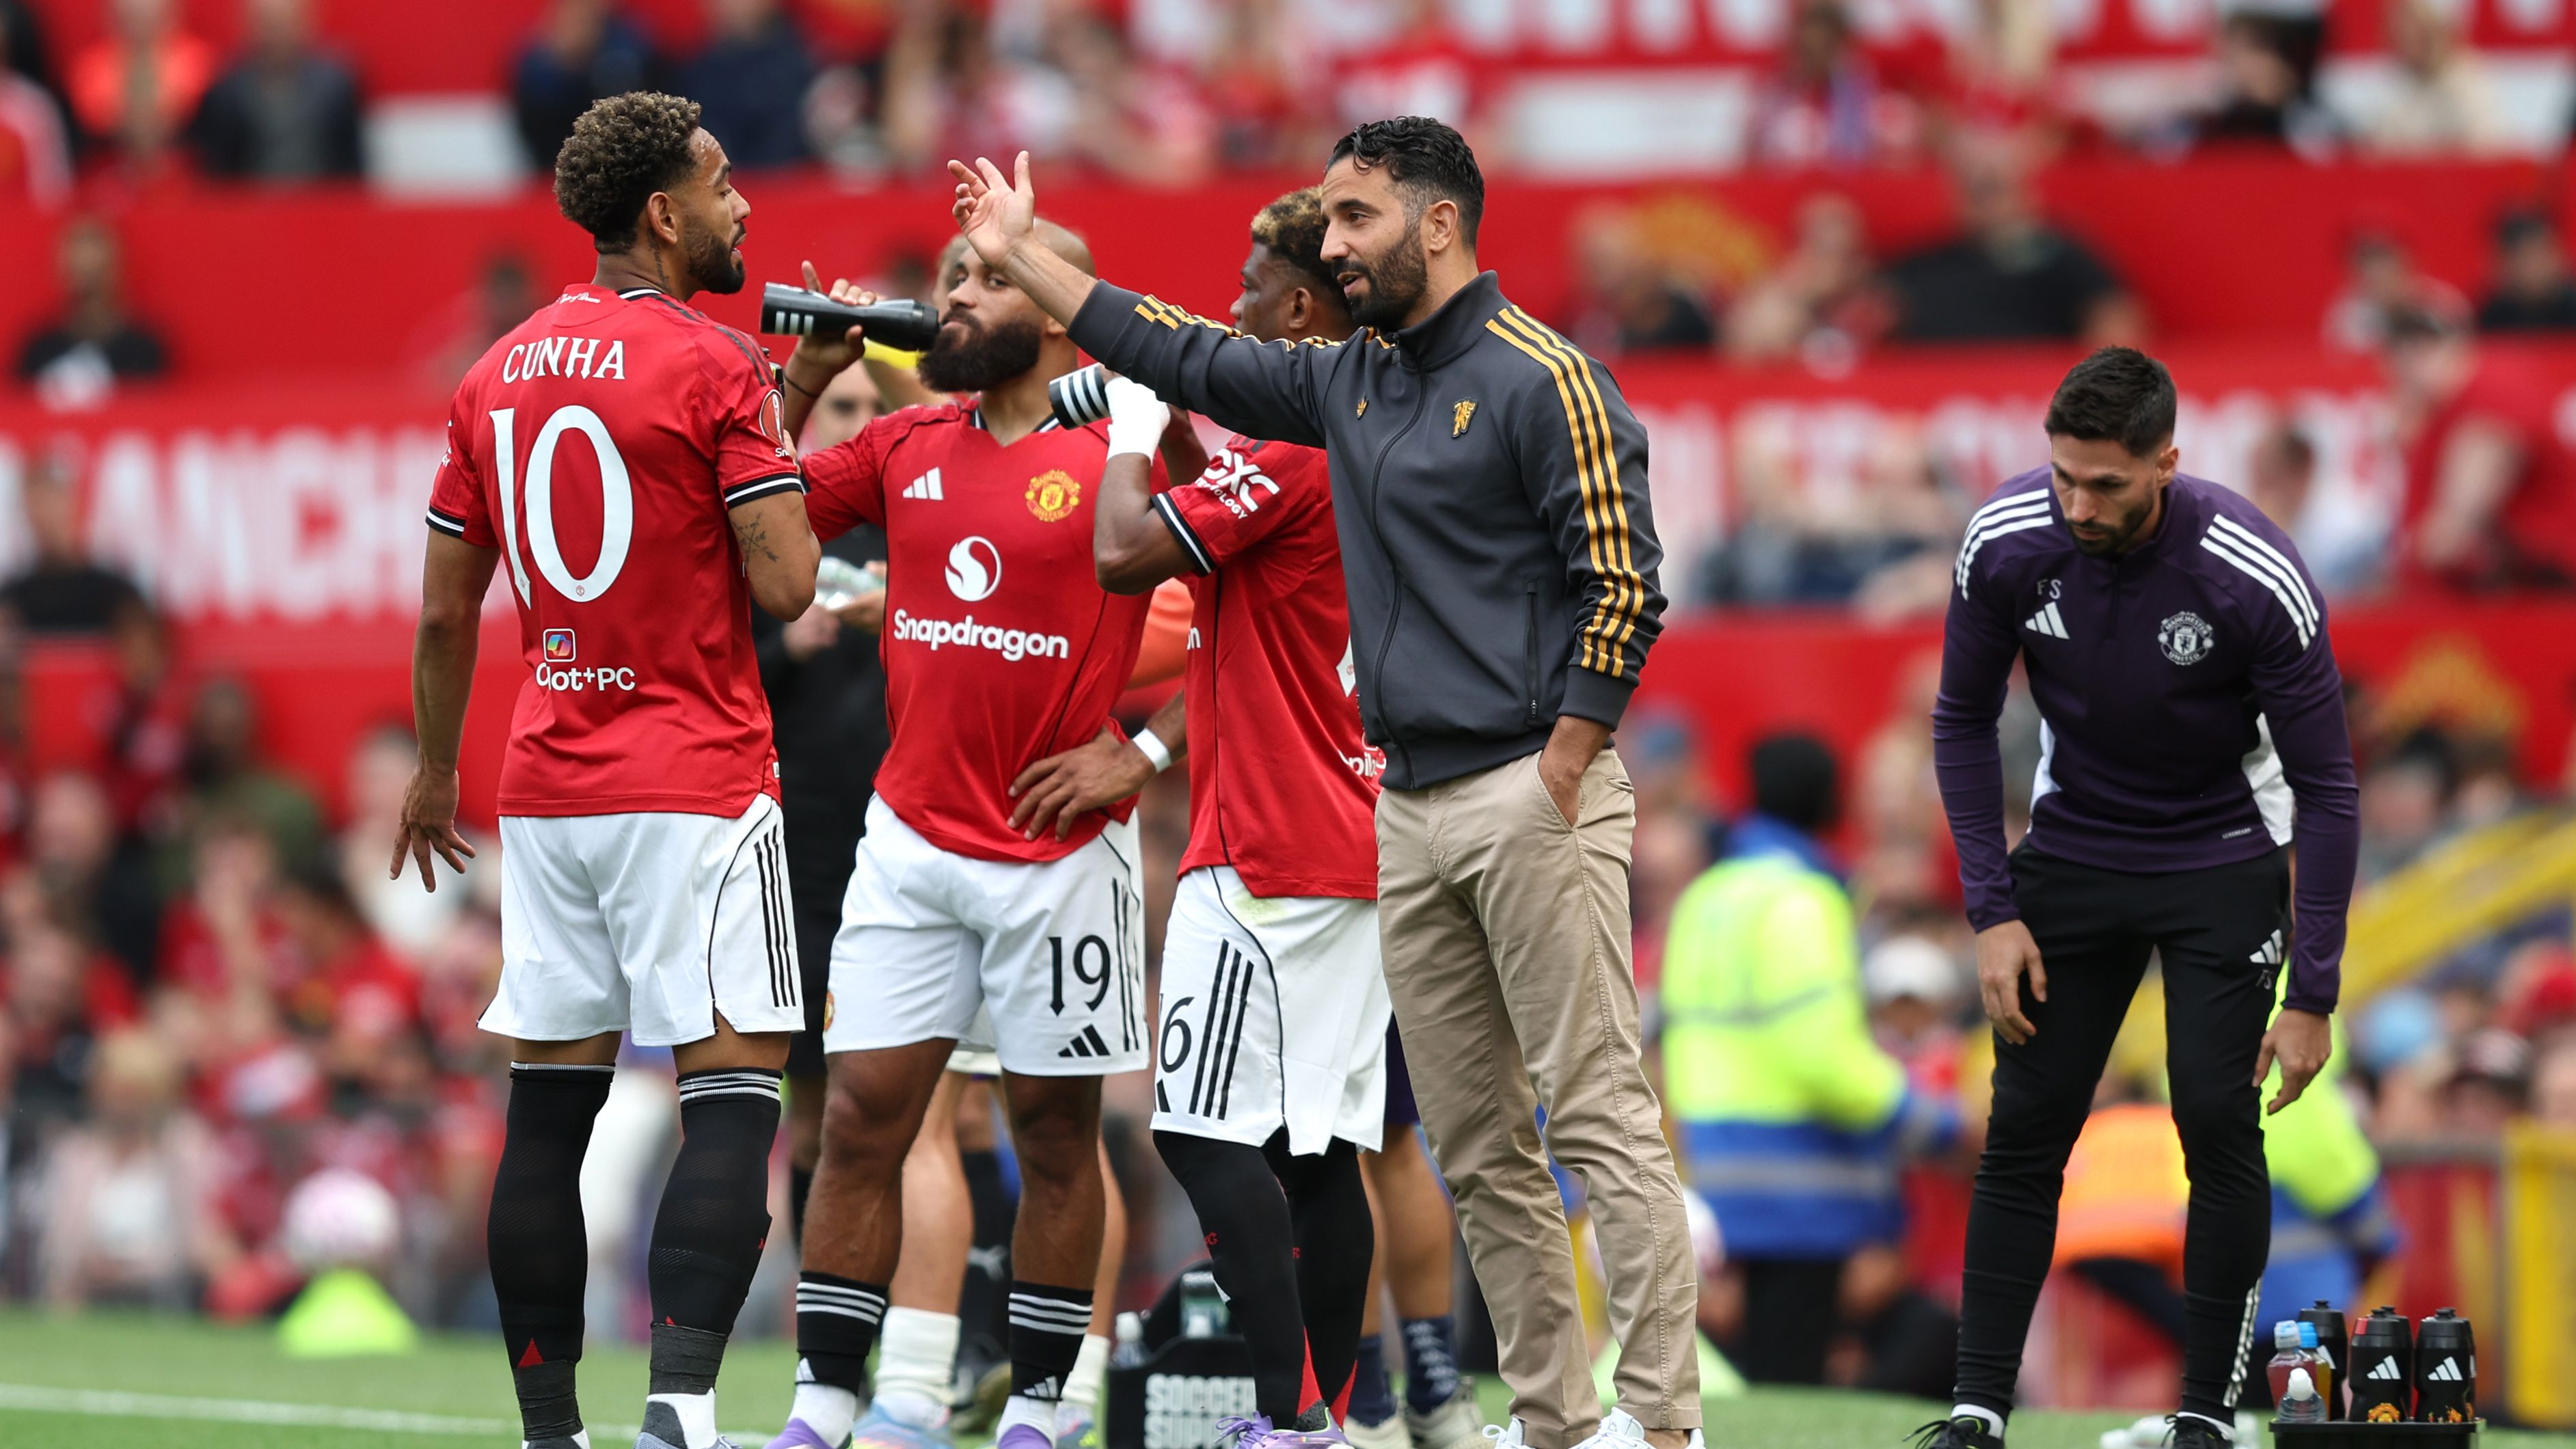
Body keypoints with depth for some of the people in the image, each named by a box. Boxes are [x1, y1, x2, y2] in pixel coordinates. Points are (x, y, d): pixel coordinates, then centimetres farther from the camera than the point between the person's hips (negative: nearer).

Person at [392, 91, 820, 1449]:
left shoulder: (497, 374, 10)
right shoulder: (717, 369, -10)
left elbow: (445, 610, 14)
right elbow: (786, 585, -14)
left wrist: (435, 771, 27)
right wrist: (789, 462, 6)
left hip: (547, 788, 6)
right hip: (697, 787, -6)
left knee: (548, 1108, 8)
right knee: (733, 1095, -7)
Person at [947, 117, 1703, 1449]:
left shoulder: (1541, 379, -8)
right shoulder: (1348, 383, 15)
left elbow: (1623, 588, -12)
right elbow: (1184, 359, 25)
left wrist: (1554, 785, -15)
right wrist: (1021, 254, 25)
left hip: (1528, 797, -8)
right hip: (1410, 811, 8)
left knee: (1599, 1116, -10)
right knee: (1475, 1149, 7)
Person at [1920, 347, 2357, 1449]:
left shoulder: (2256, 579, -29)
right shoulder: (2006, 543, -20)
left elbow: (2325, 785, -20)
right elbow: (1964, 722, -3)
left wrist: (2312, 993, -20)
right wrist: (1992, 912, -9)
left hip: (2222, 862, -3)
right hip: (2073, 851, 3)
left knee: (2219, 1123, -10)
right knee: (2024, 1127, -2)